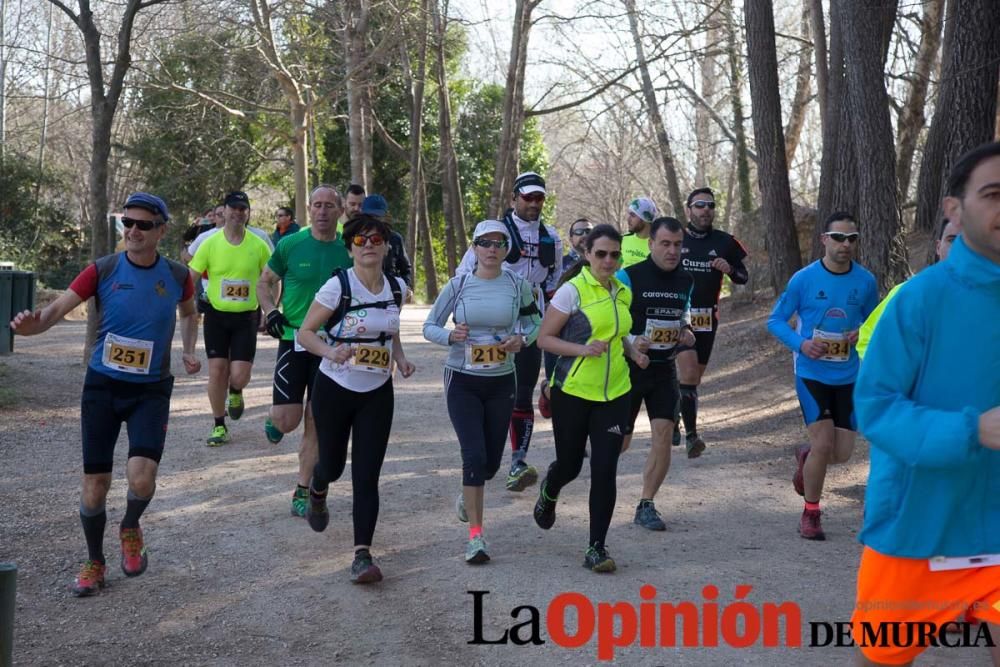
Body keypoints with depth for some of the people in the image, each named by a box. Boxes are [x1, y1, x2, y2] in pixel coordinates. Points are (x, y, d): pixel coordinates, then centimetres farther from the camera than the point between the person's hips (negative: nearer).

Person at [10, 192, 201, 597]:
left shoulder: (177, 276, -3)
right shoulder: (103, 270, -7)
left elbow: (189, 312, 20)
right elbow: (57, 309, -15)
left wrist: (189, 351, 9)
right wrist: (32, 324, -36)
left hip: (151, 389, 0)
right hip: (102, 385, 0)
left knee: (141, 477, -20)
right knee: (95, 484, 3)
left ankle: (130, 528, 16)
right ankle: (95, 562, 27)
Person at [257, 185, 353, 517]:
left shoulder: (349, 250, 1)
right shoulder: (290, 245, -4)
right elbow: (265, 282, 9)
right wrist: (271, 311, -9)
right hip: (294, 338, -2)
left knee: (315, 422, 5)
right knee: (288, 419, -9)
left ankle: (303, 491, 17)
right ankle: (273, 419, 30)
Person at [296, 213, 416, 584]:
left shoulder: (397, 288, -1)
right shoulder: (338, 286, -15)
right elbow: (305, 332, -13)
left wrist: (400, 358, 0)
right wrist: (329, 352, -32)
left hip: (377, 394, 2)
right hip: (334, 389, -2)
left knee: (367, 476, -5)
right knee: (332, 465, 13)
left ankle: (363, 555, -4)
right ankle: (316, 494, 51)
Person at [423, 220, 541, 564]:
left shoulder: (517, 284, -2)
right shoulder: (458, 285, -5)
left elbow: (534, 321, 11)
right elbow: (429, 326, 1)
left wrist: (523, 339, -11)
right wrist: (451, 335, -20)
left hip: (501, 382, 2)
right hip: (462, 381, -2)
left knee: (491, 460, 10)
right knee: (475, 454, -14)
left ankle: (468, 493, 46)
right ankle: (476, 536, -5)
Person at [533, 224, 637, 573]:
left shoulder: (623, 293, 8)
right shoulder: (573, 290, -10)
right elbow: (544, 338, -10)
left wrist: (633, 352, 6)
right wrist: (582, 349, -23)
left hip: (614, 393, 4)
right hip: (573, 391, -4)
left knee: (605, 471, -4)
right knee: (570, 465, 10)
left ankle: (597, 547, 7)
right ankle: (549, 492, 48)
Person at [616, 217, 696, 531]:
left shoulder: (686, 281, 6)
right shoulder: (628, 277, -12)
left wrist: (687, 332, 1)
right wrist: (631, 341, -28)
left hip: (664, 368, 4)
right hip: (629, 367, -4)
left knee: (663, 432, -8)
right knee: (619, 442, 2)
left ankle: (646, 506, 3)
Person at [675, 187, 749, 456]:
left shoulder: (725, 242, 4)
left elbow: (743, 278, 10)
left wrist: (730, 270, -11)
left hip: (708, 318, 3)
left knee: (695, 377, 11)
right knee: (688, 373, -17)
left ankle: (673, 420, 31)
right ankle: (691, 434, -14)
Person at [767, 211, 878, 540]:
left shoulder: (866, 282, -2)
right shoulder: (803, 279, -9)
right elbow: (775, 321, -1)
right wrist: (801, 344, -19)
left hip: (847, 377, 3)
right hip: (811, 374, -3)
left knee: (841, 453, 3)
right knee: (824, 444, -11)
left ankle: (805, 456, 40)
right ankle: (810, 514, 10)